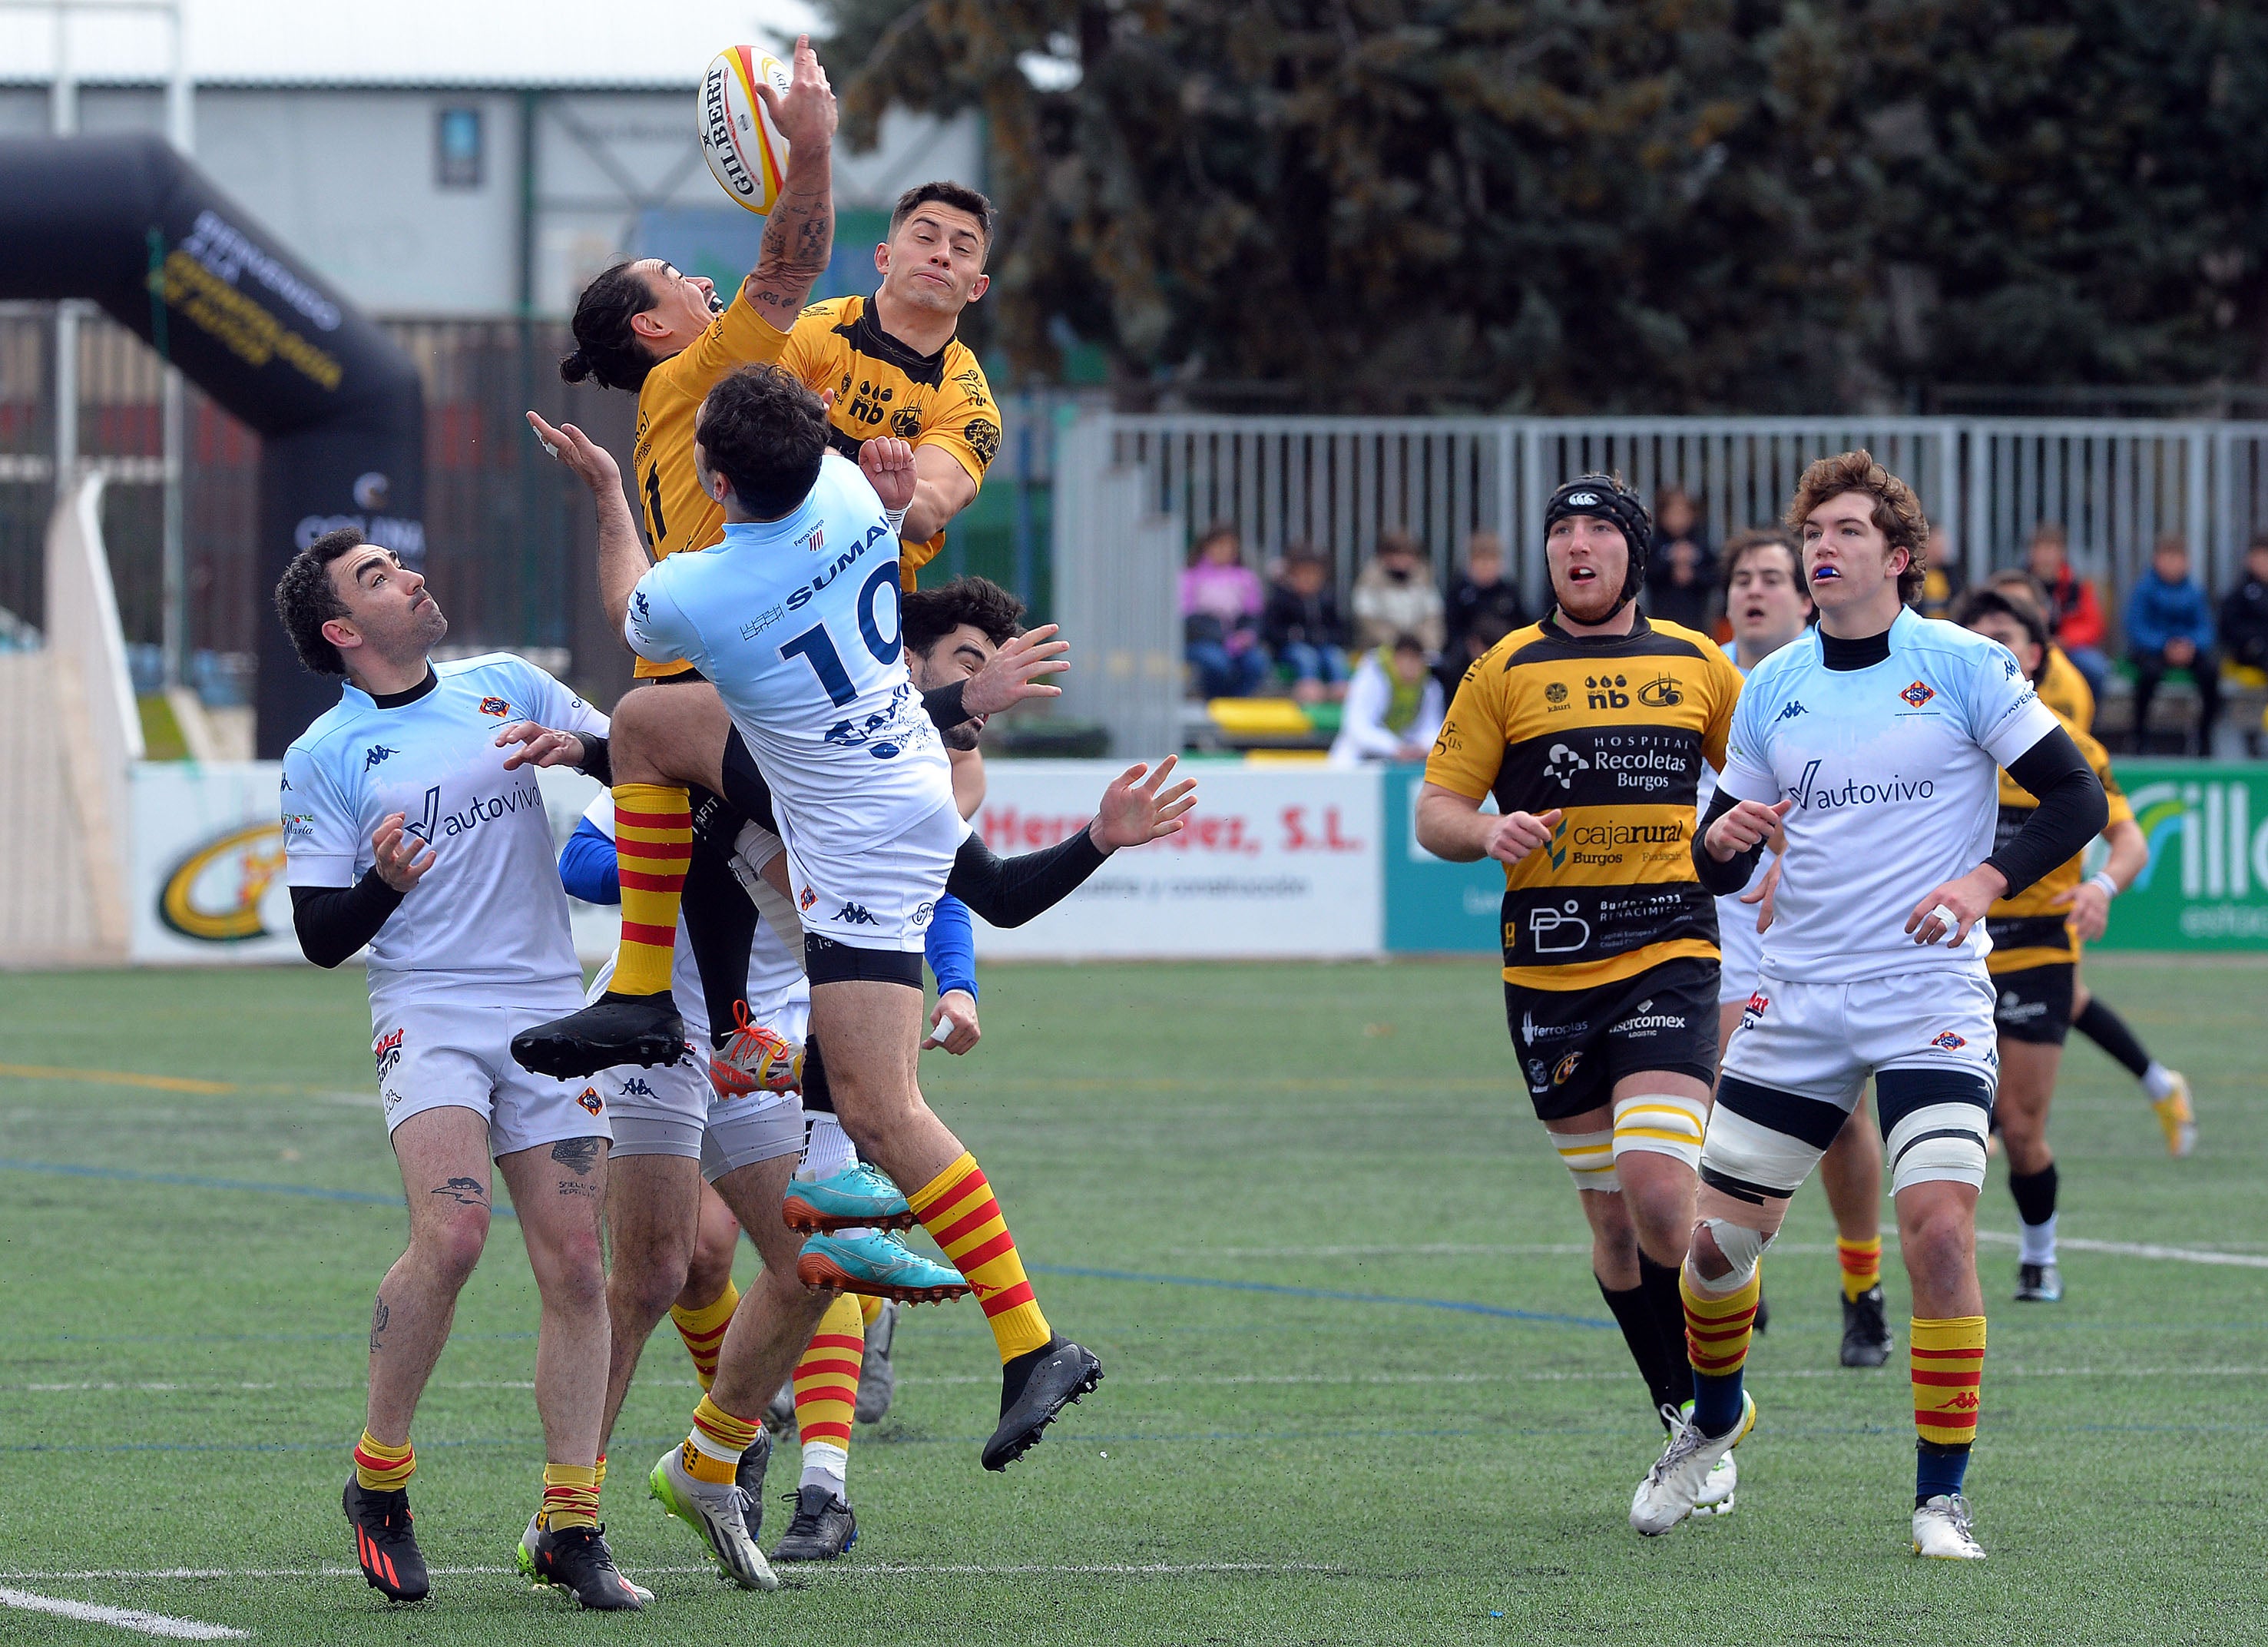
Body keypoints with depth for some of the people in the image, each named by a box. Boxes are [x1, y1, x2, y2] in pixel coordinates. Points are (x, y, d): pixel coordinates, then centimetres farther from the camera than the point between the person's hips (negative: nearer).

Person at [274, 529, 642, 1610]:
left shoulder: (506, 686, 12)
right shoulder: (322, 758, 3)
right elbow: (321, 937, 3)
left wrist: (583, 747, -6)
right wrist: (383, 884, -17)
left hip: (548, 1010, 3)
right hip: (427, 1012, -3)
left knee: (576, 1265, -4)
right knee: (452, 1234, -24)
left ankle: (571, 1527, 2)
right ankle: (379, 1478, -7)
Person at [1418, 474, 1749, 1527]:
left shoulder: (1695, 666, 8)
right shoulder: (1508, 671, 5)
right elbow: (1434, 813, 4)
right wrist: (1490, 831, -18)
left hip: (1669, 953, -1)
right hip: (1548, 969, 1)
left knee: (1656, 1185, -19)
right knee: (1611, 1215, 5)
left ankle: (1710, 1409, -3)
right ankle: (1690, 1429, 19)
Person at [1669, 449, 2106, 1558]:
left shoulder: (1964, 666, -4)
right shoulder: (1772, 687, 8)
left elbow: (2077, 799, -4)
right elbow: (1720, 865, 14)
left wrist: (1985, 881, -18)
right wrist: (1723, 838, -10)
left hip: (1929, 998, -4)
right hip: (1798, 997, 4)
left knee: (1939, 1228, -19)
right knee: (1716, 1238, 3)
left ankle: (1940, 1498, -7)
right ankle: (1714, 1419, 35)